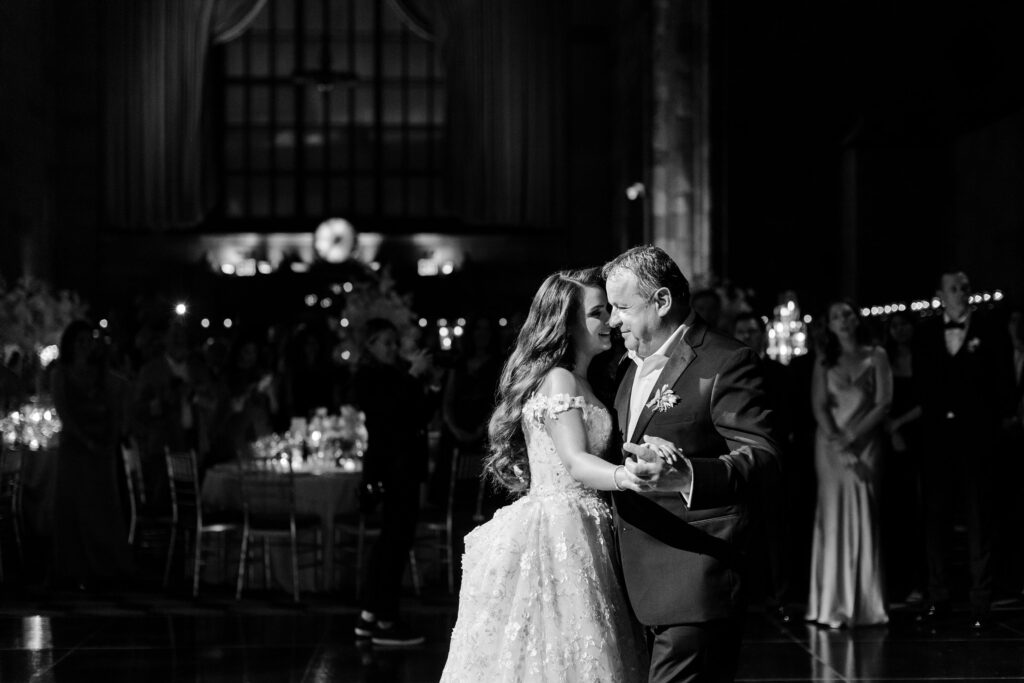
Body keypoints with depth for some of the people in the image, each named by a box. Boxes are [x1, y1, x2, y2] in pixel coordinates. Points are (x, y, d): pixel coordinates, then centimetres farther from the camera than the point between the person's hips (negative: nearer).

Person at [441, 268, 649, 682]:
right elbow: (576, 463, -24)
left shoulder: (578, 382, 19)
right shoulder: (557, 380, -11)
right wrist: (628, 477, -42)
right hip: (558, 536, -9)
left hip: (578, 537, 9)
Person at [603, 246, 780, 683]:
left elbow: (760, 455, -22)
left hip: (695, 583, -9)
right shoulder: (634, 365, 18)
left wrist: (685, 476, -37)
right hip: (643, 582, 9)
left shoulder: (726, 363, -11)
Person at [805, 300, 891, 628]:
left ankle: (864, 604, -1)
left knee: (863, 518, -4)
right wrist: (837, 442, -14)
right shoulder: (824, 362, 12)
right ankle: (833, 604, -1)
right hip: (831, 446, 1)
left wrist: (852, 437, -11)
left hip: (865, 444, -1)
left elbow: (884, 404, -2)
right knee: (833, 516, -3)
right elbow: (819, 405, 2)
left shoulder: (875, 357, 7)